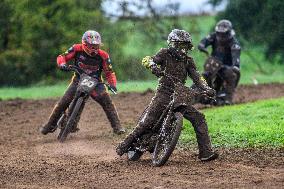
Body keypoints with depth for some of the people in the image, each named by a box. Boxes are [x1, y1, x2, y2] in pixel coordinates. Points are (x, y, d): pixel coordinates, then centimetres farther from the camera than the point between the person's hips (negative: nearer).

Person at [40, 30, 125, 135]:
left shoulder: (102, 55, -9)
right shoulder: (77, 49, -10)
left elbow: (109, 72, -5)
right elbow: (62, 57, -3)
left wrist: (112, 84, -23)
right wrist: (62, 64, -27)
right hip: (78, 80, 0)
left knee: (107, 102, -21)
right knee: (63, 102, -8)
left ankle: (117, 127, -15)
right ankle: (50, 125, 9)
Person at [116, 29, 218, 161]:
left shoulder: (188, 61, 13)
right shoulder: (165, 53, 2)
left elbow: (196, 77, 6)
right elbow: (147, 60, -10)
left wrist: (207, 89, -13)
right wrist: (153, 67, -34)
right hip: (164, 94, -4)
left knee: (199, 119, -5)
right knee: (147, 121, -15)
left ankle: (206, 152, -5)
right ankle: (125, 144, -2)